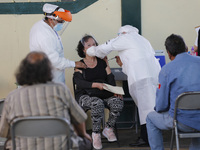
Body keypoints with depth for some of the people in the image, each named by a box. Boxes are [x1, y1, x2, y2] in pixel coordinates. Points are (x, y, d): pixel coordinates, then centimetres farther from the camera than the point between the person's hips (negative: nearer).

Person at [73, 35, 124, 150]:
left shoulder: (102, 61, 16)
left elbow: (110, 78, 10)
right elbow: (80, 83, -9)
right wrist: (96, 85, -24)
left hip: (104, 95, 4)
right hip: (86, 96, -4)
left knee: (118, 102, -26)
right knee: (97, 104, -37)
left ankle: (108, 129, -5)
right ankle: (96, 134, -19)